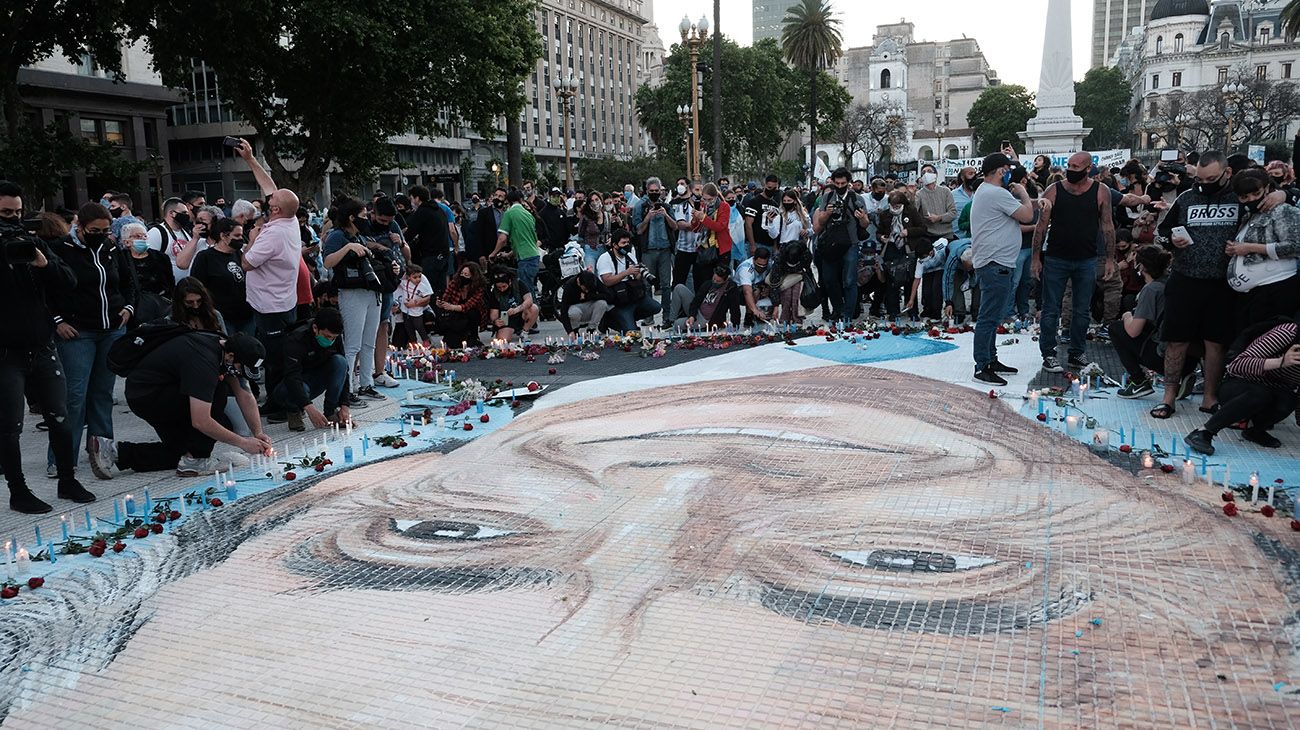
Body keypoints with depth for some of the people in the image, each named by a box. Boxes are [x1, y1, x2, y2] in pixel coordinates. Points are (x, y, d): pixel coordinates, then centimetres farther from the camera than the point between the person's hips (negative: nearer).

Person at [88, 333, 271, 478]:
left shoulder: (223, 345, -4)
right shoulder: (204, 360, -32)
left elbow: (244, 395, 3)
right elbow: (201, 422, -35)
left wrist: (258, 433, -5)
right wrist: (243, 443, -27)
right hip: (143, 395, -10)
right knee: (218, 393, -21)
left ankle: (116, 452, 5)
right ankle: (194, 460, -14)